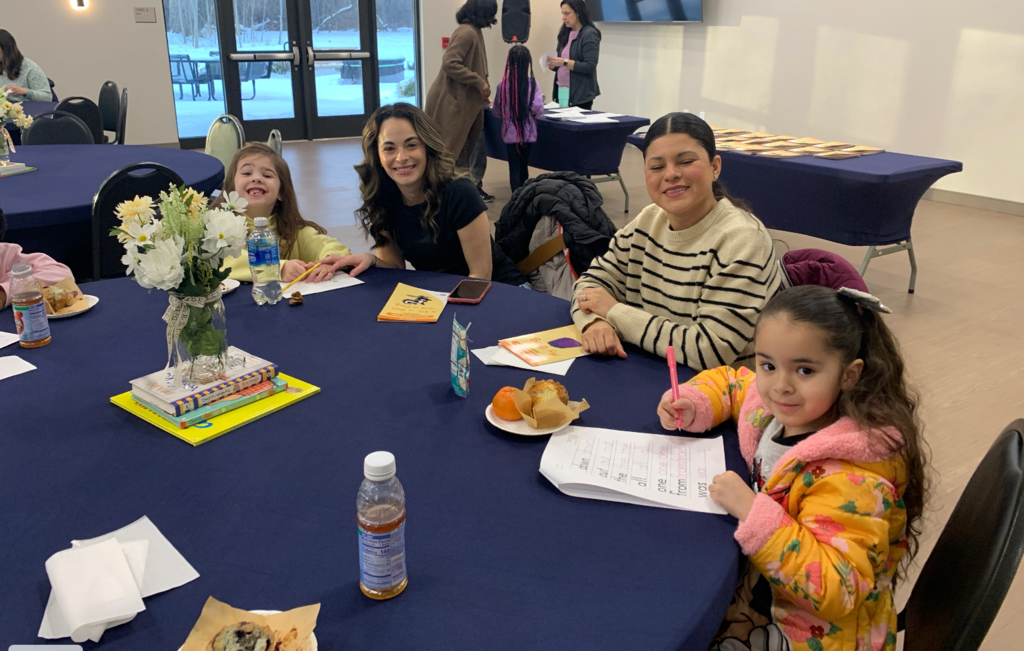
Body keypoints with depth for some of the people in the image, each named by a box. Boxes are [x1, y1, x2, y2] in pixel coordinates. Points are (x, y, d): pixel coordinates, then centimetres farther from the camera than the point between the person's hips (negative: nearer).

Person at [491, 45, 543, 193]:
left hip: (510, 133, -1)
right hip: (528, 132, 1)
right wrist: (533, 116, 6)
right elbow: (538, 108, -16)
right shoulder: (532, 83, -9)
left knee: (514, 167, 6)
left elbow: (497, 111, -1)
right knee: (524, 165, 17)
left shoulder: (503, 84, -8)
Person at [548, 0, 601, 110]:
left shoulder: (590, 34, -9)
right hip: (561, 91, 6)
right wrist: (552, 64, -6)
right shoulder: (565, 34, 11)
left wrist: (565, 62, -22)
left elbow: (590, 67, -16)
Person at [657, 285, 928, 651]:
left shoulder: (851, 478, -29)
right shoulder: (780, 405, -7)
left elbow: (836, 589, -34)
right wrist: (691, 405, -8)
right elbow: (726, 382, 13)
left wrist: (751, 511, -36)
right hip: (762, 586, 7)